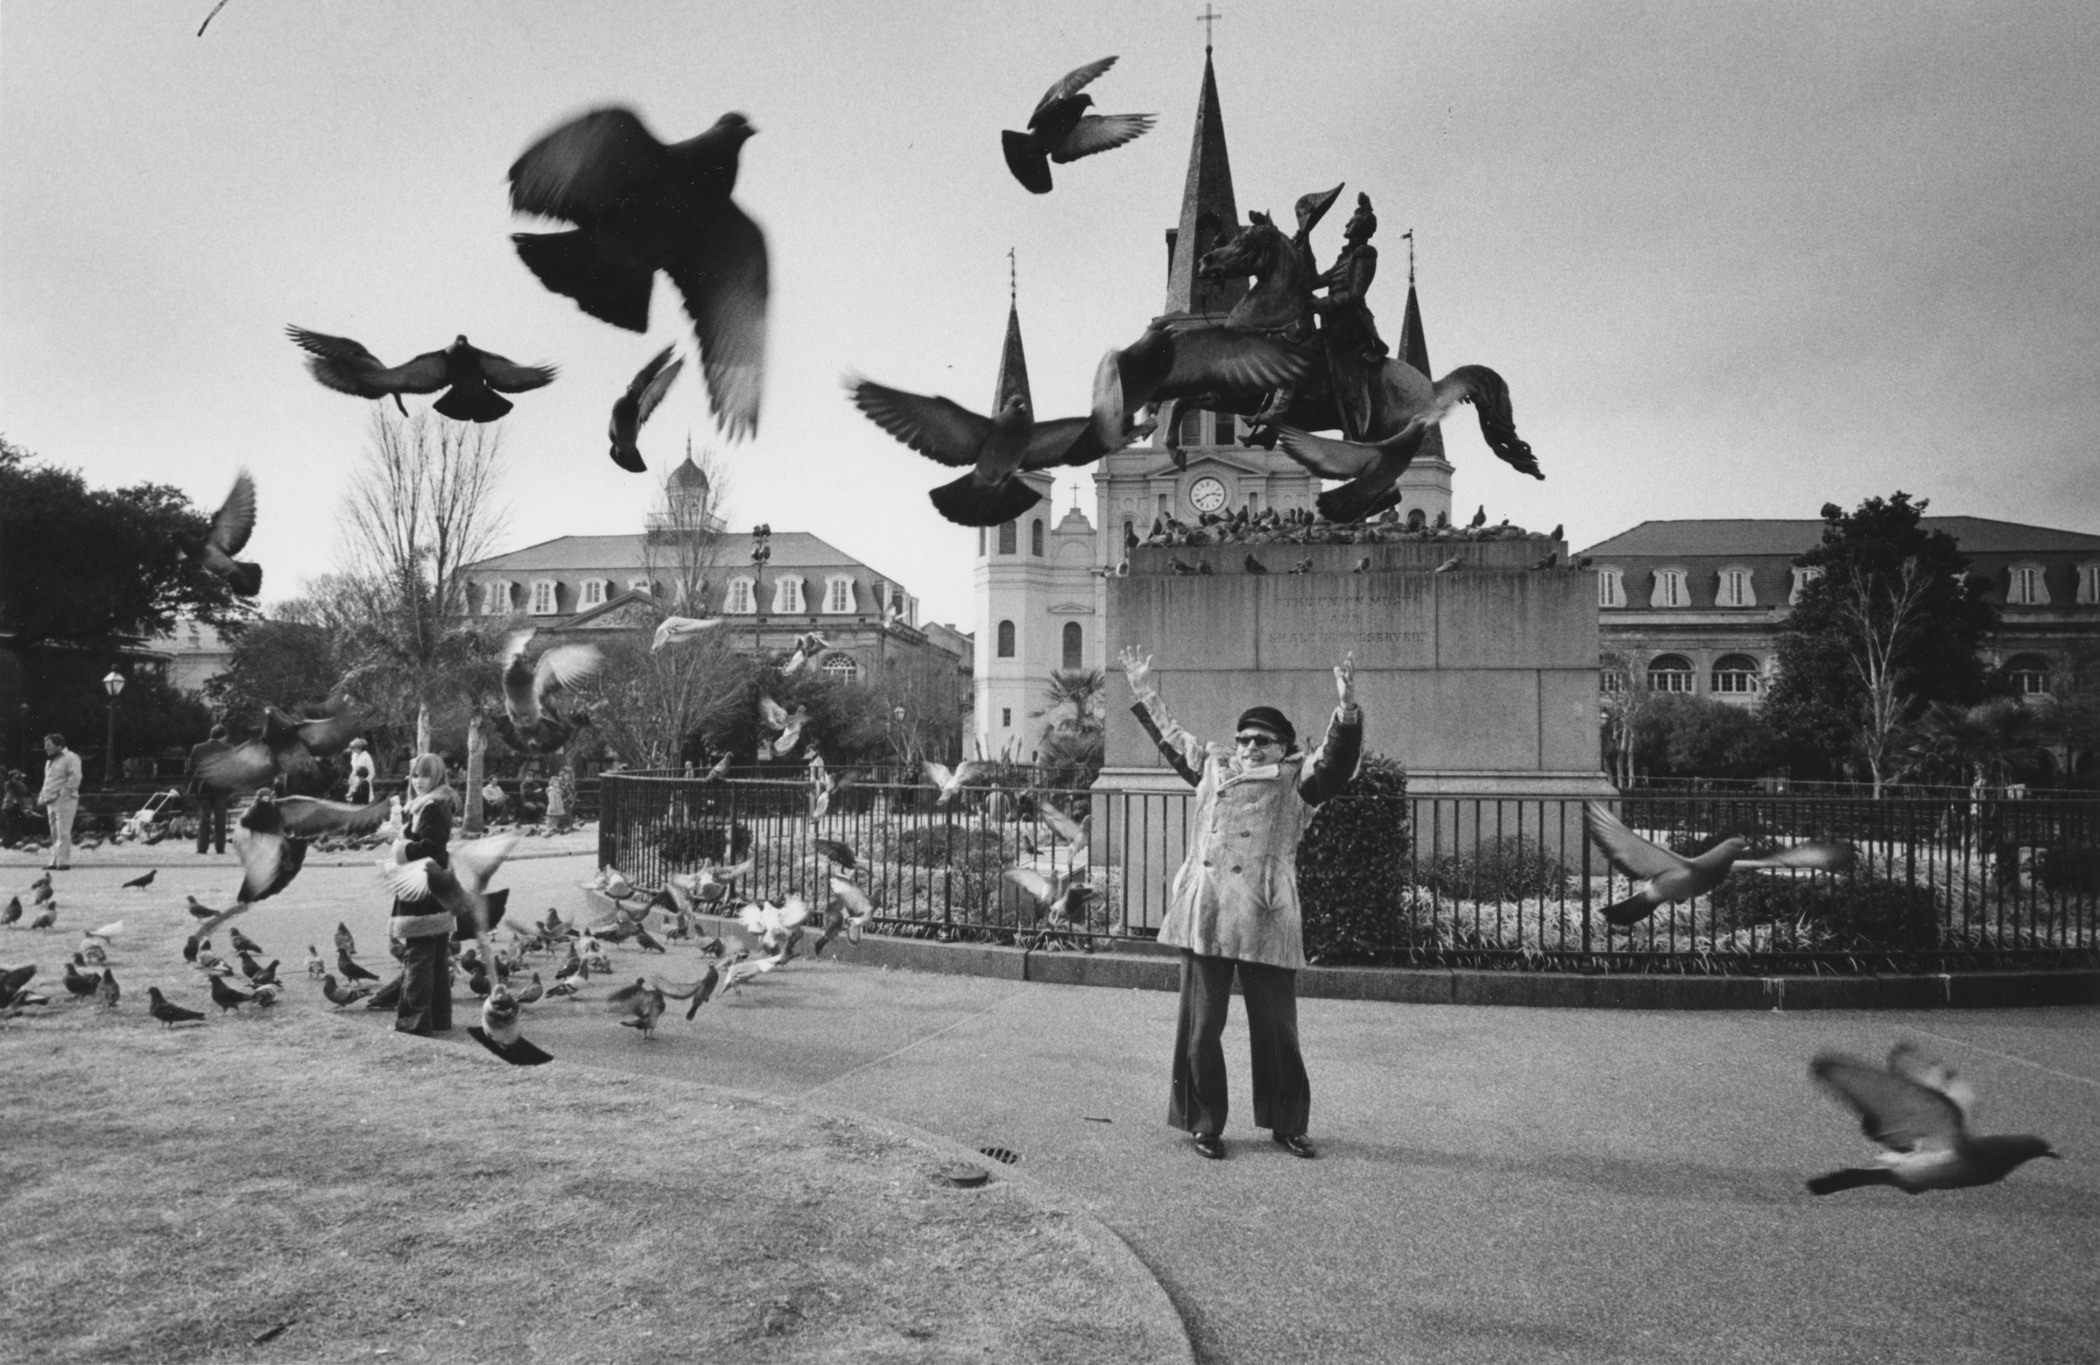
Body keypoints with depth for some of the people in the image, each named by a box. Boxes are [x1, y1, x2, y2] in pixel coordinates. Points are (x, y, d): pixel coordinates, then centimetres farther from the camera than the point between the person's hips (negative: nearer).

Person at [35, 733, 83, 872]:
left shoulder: (70, 758, -7)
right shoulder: (49, 761, 21)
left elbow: (75, 778, -17)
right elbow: (47, 781, 27)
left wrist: (62, 794, -19)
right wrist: (42, 797, 14)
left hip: (65, 801, -9)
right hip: (51, 802, 9)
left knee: (63, 833, -11)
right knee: (55, 834, 10)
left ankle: (64, 862, -10)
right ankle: (55, 861, 14)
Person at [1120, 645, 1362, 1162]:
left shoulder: (1297, 779, 8)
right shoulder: (1212, 766, 19)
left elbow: (1338, 760, -8)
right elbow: (1171, 737, 33)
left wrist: (1347, 708, -24)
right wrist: (1145, 695, 37)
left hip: (1265, 921, -3)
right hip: (1204, 918, 3)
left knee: (1276, 1030, 5)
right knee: (1200, 1027, 7)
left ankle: (1287, 1126, 21)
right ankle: (1205, 1124, 20)